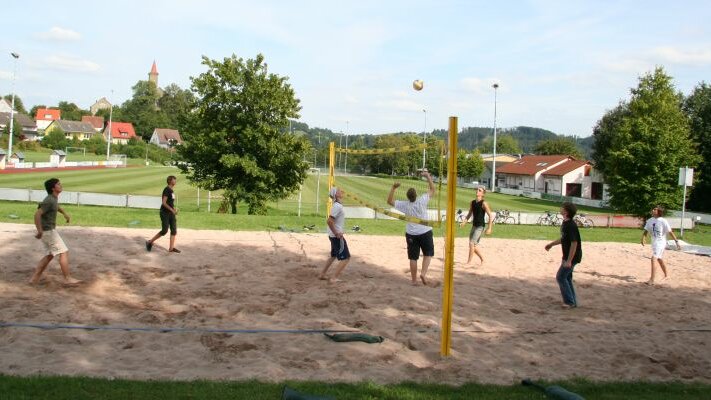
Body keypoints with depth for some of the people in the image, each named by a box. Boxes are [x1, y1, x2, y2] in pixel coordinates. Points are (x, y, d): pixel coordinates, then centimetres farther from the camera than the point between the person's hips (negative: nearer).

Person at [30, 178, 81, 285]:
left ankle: (34, 278, 17)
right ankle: (67, 278, 0)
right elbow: (37, 214, -29)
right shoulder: (49, 201, -21)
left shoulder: (54, 198, 8)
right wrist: (40, 231, -30)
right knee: (64, 252, -5)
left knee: (50, 255, 16)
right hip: (48, 231, -10)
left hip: (50, 230, 10)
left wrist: (65, 213, 23)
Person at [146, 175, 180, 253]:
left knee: (174, 230, 3)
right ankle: (150, 242, 10)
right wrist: (172, 210, -22)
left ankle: (171, 248, 6)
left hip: (171, 213, 9)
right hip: (165, 213, -9)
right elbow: (163, 202, -20)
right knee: (164, 231, -6)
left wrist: (174, 209, 9)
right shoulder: (167, 190, -14)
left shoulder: (171, 190, 13)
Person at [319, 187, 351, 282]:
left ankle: (322, 275, 30)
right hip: (337, 236, -10)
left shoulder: (337, 205, 10)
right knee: (346, 258, -5)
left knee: (333, 256, 23)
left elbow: (332, 220, 22)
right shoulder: (337, 206, -20)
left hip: (334, 236, 10)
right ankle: (334, 278, -5)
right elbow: (329, 221, -28)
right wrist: (336, 233, -19)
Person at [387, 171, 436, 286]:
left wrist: (393, 188, -5)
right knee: (428, 253, 16)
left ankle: (414, 280, 10)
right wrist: (428, 177, 1)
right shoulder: (422, 201, -14)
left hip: (411, 234, 2)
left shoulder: (404, 205, -8)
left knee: (413, 257, 8)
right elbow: (432, 190, -4)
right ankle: (423, 273, -2)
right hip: (425, 233, -2)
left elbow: (390, 201, 0)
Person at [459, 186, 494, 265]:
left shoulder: (484, 203, -12)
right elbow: (469, 214, 18)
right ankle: (482, 259, 30)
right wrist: (464, 222, 5)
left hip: (480, 226, -7)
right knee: (474, 245, 12)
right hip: (474, 225, 7)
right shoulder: (473, 202, 8)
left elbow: (490, 216, -12)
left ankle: (469, 262, -5)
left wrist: (489, 228, -16)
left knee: (472, 243, -14)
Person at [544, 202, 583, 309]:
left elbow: (574, 243, -25)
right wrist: (551, 244, 26)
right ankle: (573, 302, 22)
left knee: (560, 277, -6)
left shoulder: (571, 226, -23)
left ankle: (569, 301, 1)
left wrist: (569, 260, -25)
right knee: (567, 278, 15)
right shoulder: (565, 223, 7)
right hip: (567, 256, 10)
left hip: (572, 256, -10)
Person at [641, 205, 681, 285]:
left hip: (661, 242, -8)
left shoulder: (663, 221, -15)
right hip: (654, 242, 8)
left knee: (653, 259, -19)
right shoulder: (650, 221, 2)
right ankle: (666, 275, 43)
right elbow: (646, 231, 7)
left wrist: (677, 242, -13)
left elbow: (670, 232, -12)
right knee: (659, 259, 22)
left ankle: (652, 280, -19)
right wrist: (643, 239, -11)